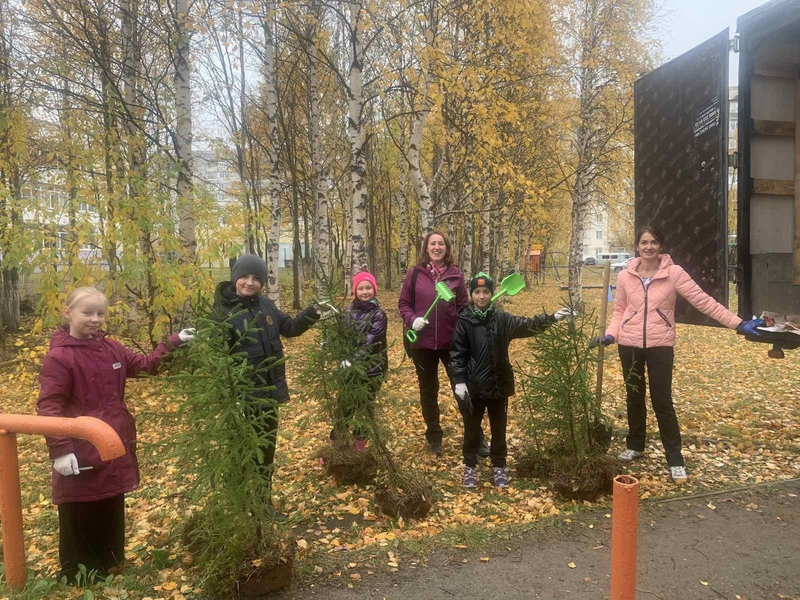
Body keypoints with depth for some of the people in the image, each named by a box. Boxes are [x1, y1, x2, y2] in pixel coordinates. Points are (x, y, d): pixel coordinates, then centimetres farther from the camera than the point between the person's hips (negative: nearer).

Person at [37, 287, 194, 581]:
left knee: (111, 516, 20)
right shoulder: (59, 357, -14)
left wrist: (173, 342, 10)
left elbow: (145, 364, 18)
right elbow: (49, 406, -18)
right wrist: (60, 450, -26)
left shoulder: (111, 348, 6)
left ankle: (108, 568, 38)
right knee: (80, 520, 7)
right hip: (80, 454, -7)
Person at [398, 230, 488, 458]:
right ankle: (434, 437, 31)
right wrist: (412, 320, -16)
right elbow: (403, 303, 2)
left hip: (452, 342, 0)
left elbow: (464, 306, 3)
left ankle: (476, 437, 20)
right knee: (428, 391, 14)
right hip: (422, 342, 1)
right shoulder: (414, 273, -2)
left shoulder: (456, 274, -1)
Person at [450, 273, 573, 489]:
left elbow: (528, 325, -3)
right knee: (472, 429, 11)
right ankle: (470, 468, 28)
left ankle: (498, 467, 30)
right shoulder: (464, 321, -7)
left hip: (498, 385, 3)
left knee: (499, 429, 14)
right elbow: (457, 353, -8)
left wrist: (552, 318, -15)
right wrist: (459, 381, -13)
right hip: (472, 386, -2)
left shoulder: (502, 319, 0)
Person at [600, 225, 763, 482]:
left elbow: (704, 301, -8)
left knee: (662, 401, -1)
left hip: (661, 345, -3)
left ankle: (675, 460, 11)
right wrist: (611, 334, -9)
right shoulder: (625, 276, 0)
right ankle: (635, 446, 32)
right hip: (630, 344, 3)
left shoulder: (674, 273, -7)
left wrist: (738, 324, -12)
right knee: (634, 398, 15)